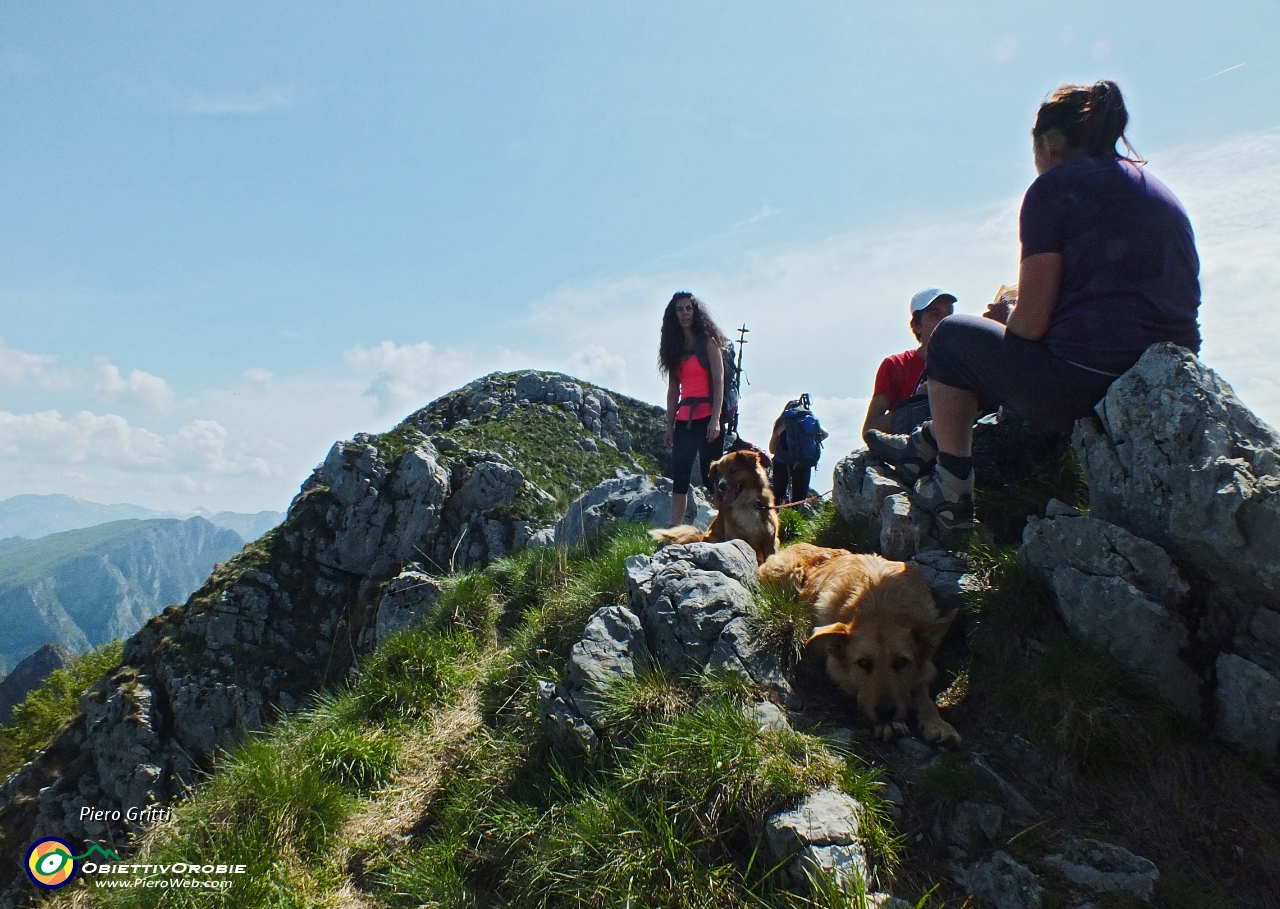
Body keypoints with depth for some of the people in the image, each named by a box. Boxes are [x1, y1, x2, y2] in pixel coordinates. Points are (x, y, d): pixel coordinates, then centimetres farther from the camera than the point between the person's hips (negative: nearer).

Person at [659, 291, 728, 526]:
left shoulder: (708, 342, 2)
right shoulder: (675, 348, 16)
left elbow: (719, 382, -7)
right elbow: (673, 389, 15)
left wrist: (716, 419, -17)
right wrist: (669, 425, 9)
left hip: (706, 417, -5)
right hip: (684, 420, 5)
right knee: (679, 479, -1)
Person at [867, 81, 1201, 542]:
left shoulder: (1055, 186, -2)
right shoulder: (1164, 193, 20)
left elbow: (1031, 322, -10)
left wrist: (1004, 315, 13)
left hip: (1085, 387, -8)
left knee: (953, 337, 14)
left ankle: (952, 491, 16)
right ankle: (928, 445, 41)